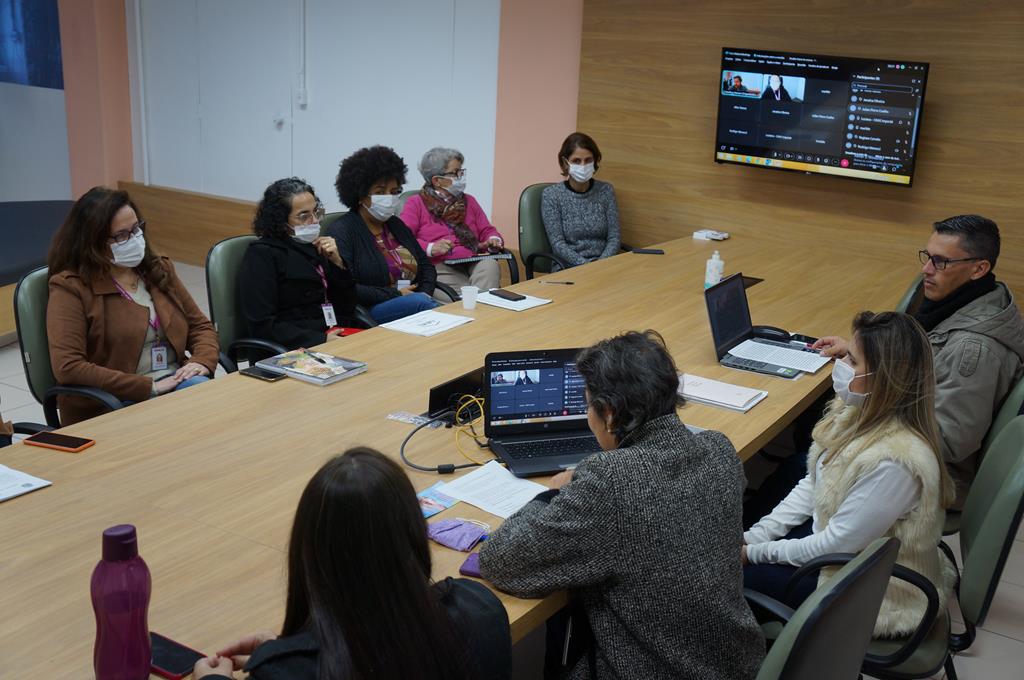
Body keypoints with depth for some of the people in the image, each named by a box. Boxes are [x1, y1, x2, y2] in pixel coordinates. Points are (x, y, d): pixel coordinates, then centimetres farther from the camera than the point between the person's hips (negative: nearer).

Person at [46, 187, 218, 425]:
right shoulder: (70, 288, -3)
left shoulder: (159, 270, 16)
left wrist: (202, 362, -5)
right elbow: (67, 367, -14)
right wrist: (149, 387, -17)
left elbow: (200, 325, 20)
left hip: (175, 382, 6)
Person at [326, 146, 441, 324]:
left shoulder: (396, 225, 20)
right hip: (365, 313, -6)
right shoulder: (341, 232, -4)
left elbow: (426, 265, 24)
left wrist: (425, 293, 0)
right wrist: (395, 294, -14)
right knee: (418, 302, -34)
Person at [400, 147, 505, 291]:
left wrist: (493, 240, -1)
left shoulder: (469, 201, 27)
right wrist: (430, 248, -19)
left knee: (490, 264, -33)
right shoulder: (416, 204, 12)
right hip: (440, 268, -5)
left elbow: (487, 231, 24)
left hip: (475, 267, 5)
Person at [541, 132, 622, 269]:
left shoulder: (606, 191, 6)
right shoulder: (551, 195, -2)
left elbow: (614, 237, 3)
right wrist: (587, 265, -18)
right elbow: (557, 244, -7)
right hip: (568, 266, -2)